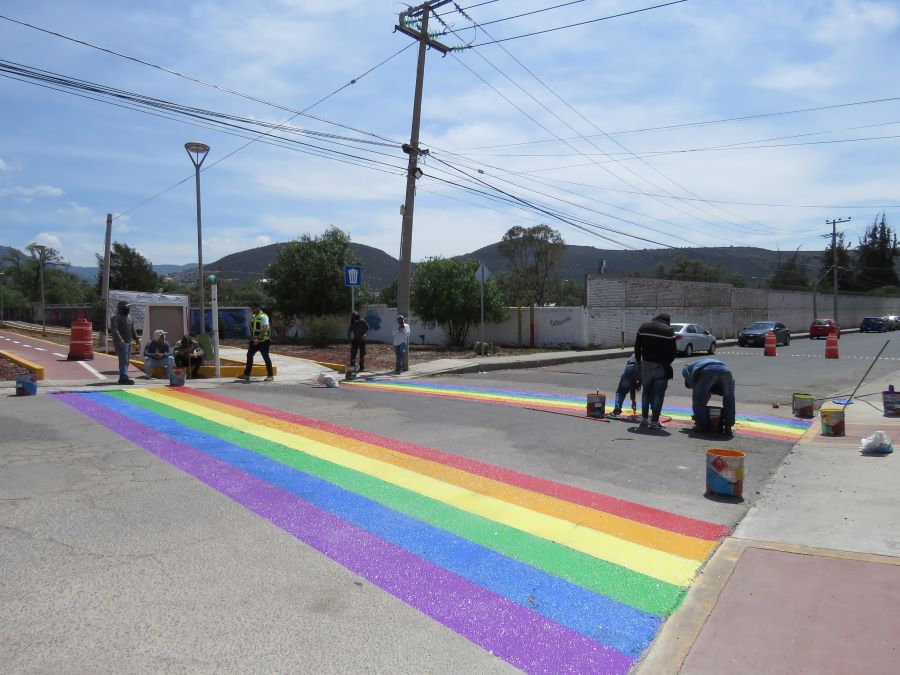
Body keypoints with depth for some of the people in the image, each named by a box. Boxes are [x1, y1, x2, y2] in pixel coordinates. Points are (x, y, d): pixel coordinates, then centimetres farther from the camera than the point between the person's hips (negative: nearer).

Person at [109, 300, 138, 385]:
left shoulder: (129, 318, 19)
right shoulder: (116, 317, -7)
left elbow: (133, 330, 25)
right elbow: (114, 329, -18)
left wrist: (136, 339, 17)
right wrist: (120, 340, -29)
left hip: (128, 342, 8)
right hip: (121, 342, -8)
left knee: (126, 360, 9)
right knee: (123, 360, -14)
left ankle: (122, 378, 14)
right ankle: (124, 378, -19)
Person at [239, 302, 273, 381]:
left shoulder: (263, 317, -14)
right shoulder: (253, 317, 13)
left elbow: (264, 329, -24)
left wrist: (258, 339, -29)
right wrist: (250, 341, 18)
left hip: (263, 341, -9)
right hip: (254, 341, 9)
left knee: (266, 357, -3)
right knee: (249, 355, 8)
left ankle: (270, 376, 4)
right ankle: (246, 374, 14)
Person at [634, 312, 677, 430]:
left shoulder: (643, 326, 5)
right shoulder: (668, 330, -7)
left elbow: (637, 346, 9)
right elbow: (673, 352, -7)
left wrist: (638, 361, 17)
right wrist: (667, 362, 8)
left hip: (646, 364, 4)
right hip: (661, 367, -4)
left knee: (646, 391, 16)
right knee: (658, 393, 2)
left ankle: (644, 418, 20)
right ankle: (654, 421, 1)